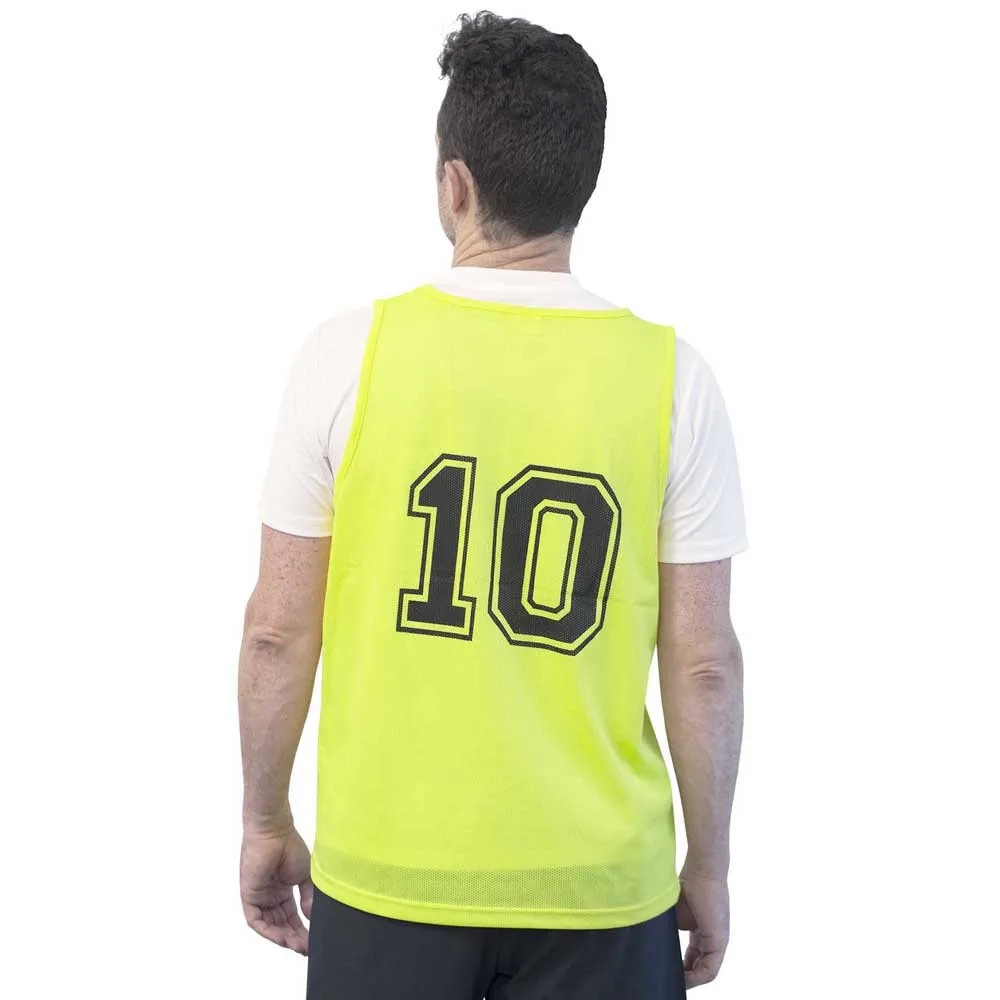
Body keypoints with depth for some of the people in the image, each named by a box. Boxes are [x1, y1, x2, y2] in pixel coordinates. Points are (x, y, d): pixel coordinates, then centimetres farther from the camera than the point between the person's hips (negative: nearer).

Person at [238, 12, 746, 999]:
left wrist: (265, 821, 10)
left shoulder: (349, 352, -10)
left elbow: (279, 629, -5)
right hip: (598, 882, 0)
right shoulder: (671, 378, -9)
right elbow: (703, 663, -6)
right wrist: (709, 865, 8)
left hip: (388, 869, 0)